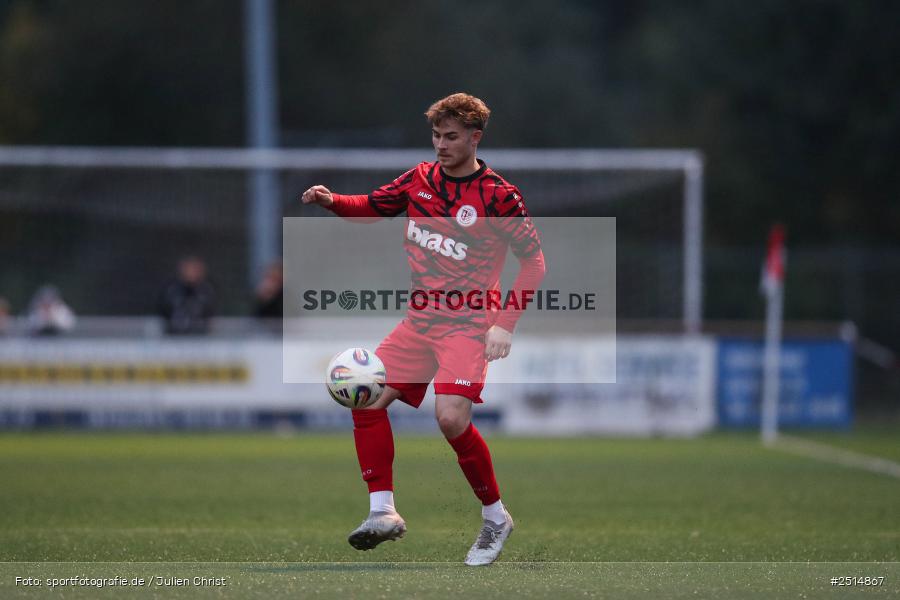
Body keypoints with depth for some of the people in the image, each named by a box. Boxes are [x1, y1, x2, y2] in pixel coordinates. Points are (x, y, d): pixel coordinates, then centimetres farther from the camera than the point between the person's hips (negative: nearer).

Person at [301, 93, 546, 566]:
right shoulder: (421, 178, 6)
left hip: (468, 323, -7)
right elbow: (371, 207, 18)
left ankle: (495, 517, -4)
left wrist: (505, 325, -16)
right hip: (420, 319, 7)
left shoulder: (499, 196, -11)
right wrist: (332, 201, -4)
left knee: (451, 417, -23)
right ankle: (383, 512, 2)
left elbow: (534, 261, -8)